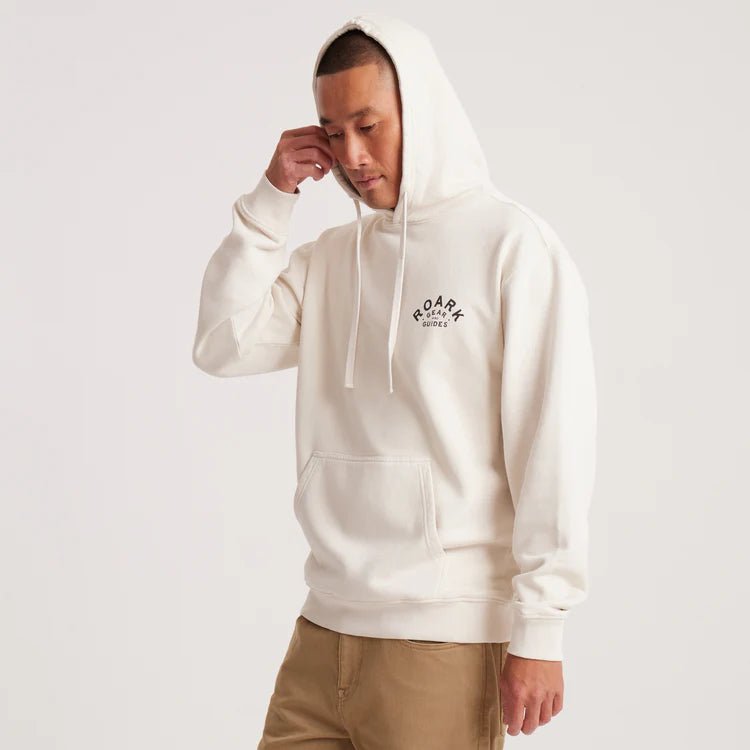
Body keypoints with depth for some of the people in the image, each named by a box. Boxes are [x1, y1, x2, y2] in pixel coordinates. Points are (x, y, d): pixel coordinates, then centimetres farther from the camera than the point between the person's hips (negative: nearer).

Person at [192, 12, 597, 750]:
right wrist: (272, 197, 0)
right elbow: (222, 346, 3)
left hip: (444, 641, -5)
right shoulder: (330, 257, 12)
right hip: (323, 631, 5)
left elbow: (554, 447, -9)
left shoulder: (514, 245, -6)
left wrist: (538, 631, -11)